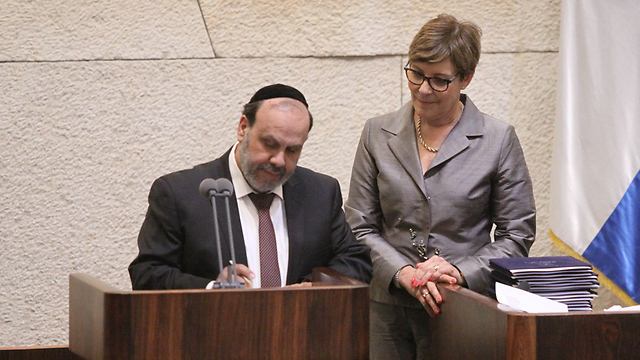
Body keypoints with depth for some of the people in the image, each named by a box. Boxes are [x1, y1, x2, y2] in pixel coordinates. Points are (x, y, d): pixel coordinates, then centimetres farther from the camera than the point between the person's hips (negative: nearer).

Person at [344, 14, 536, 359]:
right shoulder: (377, 134, 6)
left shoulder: (499, 139, -1)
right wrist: (403, 272, -10)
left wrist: (461, 272, -12)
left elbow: (517, 234, 2)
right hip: (387, 310, 2)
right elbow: (360, 227, 5)